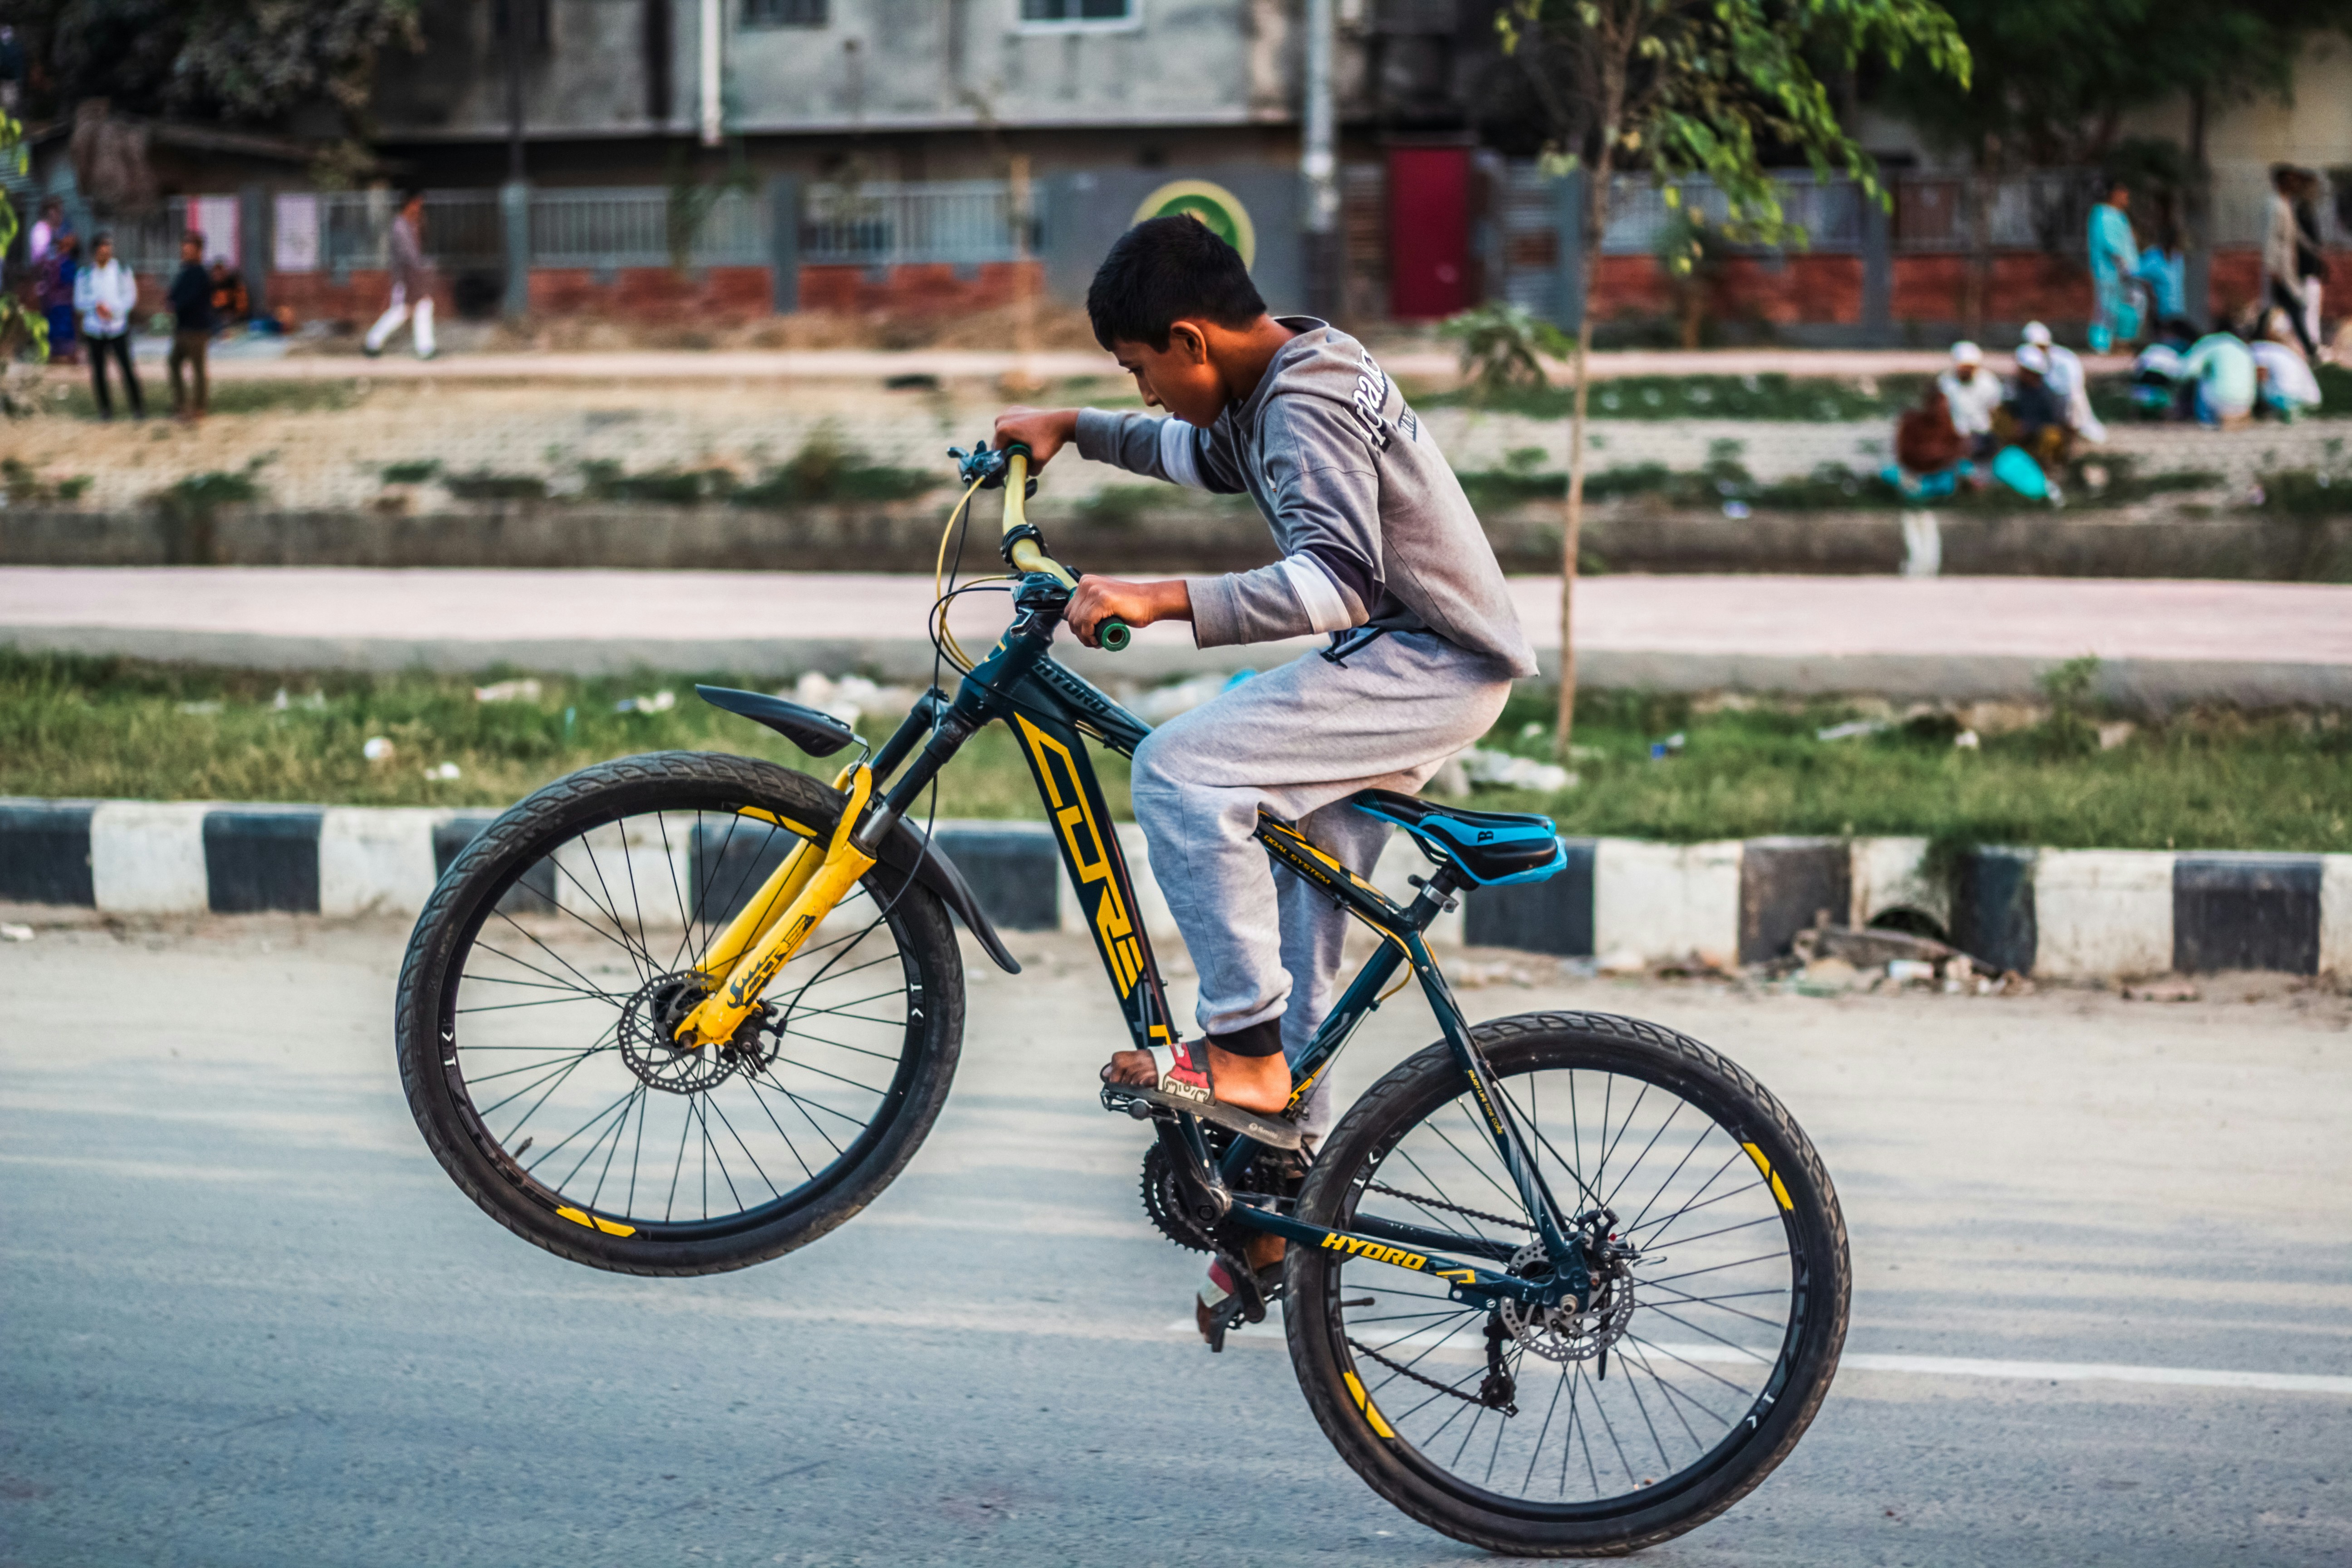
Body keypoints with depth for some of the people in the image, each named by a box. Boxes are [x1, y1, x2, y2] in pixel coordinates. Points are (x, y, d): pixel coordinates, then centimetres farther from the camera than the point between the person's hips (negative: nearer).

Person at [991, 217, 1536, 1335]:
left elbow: (1338, 579, -32)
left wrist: (1160, 602, -38)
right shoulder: (1288, 377, 12)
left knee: (1178, 770, -23)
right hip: (1408, 663, 11)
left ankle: (1246, 1052, -17)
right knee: (1293, 926, 11)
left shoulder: (1307, 404, -20)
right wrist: (1074, 430, 29)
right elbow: (1213, 457, 35)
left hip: (1433, 665, -11)